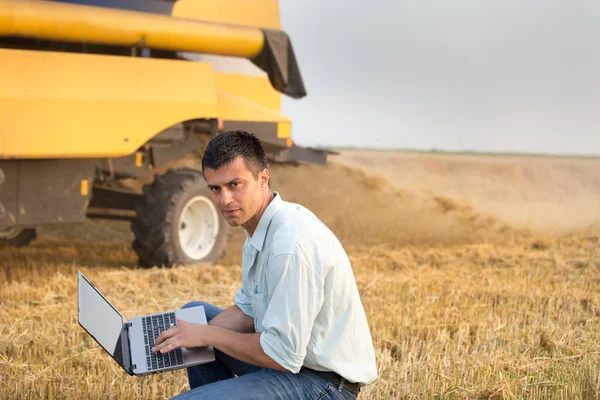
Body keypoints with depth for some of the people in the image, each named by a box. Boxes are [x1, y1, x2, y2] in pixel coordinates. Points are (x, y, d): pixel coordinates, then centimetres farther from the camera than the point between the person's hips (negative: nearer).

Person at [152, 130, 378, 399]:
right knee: (194, 313, 19)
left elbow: (283, 355, -26)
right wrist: (191, 334, -2)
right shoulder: (261, 225, 4)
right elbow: (248, 311, 14)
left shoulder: (291, 245, -27)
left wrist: (208, 335, -15)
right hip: (293, 356, 10)